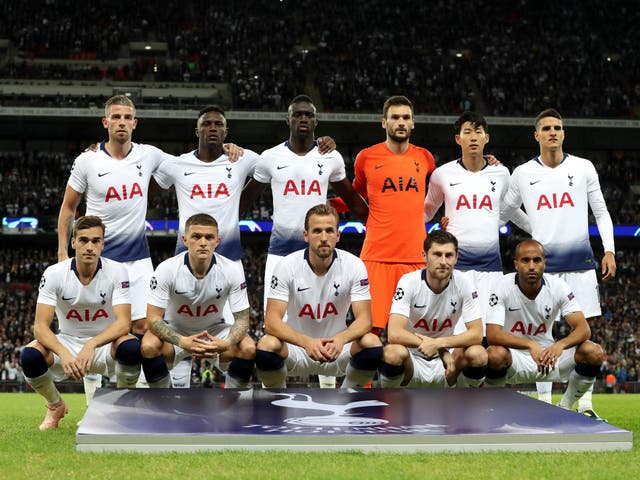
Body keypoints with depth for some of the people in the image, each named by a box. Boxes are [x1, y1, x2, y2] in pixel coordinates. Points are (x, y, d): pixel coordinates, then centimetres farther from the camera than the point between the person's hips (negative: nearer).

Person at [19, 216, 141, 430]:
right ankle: (55, 406, 4)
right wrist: (63, 353, -40)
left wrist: (91, 345, -41)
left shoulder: (117, 272, -15)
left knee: (132, 347, -35)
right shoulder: (54, 274, -14)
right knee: (30, 356, -29)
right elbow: (40, 326, -20)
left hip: (105, 343, -1)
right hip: (67, 342, 1)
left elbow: (124, 323, -23)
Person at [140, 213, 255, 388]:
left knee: (248, 349, -27)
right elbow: (154, 318, -23)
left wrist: (226, 344, -38)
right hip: (175, 332, -1)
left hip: (215, 332, 1)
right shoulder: (167, 269, -23)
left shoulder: (232, 270, -19)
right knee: (149, 346, -33)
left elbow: (242, 319, -15)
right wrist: (182, 342, -41)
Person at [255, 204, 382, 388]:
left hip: (337, 348, 1)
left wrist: (340, 339, -38)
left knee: (372, 344, -29)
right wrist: (306, 342, -40)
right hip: (298, 347, -1)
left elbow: (364, 318, -15)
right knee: (267, 346, -33)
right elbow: (272, 320, -21)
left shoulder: (354, 266, -11)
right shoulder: (287, 266, -14)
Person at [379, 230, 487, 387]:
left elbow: (476, 334, -14)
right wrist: (442, 351, -30)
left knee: (478, 354, -27)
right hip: (412, 362, -2)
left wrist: (438, 343, -30)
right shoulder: (409, 282, -16)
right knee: (394, 352, -36)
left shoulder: (464, 284, -9)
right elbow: (394, 334, -26)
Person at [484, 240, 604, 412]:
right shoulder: (504, 288, -15)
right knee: (495, 355, -38)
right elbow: (492, 335, -24)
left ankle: (565, 408, 2)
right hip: (514, 357, -3)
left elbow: (583, 329, -15)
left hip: (548, 354, 3)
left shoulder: (558, 286, -8)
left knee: (594, 353, -20)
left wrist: (560, 345, -37)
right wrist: (530, 344, -38)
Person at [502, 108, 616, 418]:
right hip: (543, 264, 0)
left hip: (581, 263, 0)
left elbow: (601, 212, 9)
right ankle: (545, 404, 7)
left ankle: (585, 405, 5)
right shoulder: (523, 174, 6)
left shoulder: (583, 168, 6)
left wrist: (609, 250, 0)